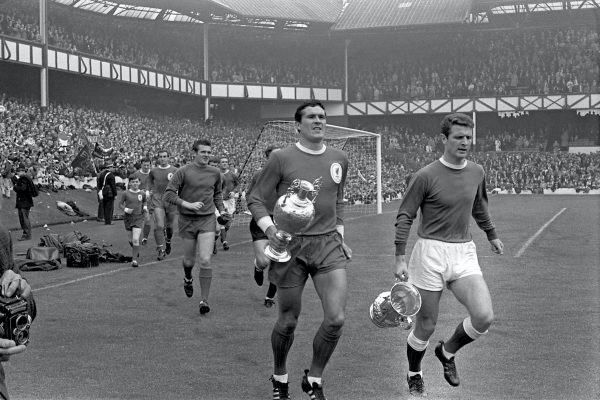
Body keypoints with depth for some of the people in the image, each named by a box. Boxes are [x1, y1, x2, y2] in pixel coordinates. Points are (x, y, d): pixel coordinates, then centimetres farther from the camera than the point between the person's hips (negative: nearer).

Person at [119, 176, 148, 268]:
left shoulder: (142, 193, -1)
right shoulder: (126, 193, -5)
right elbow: (120, 204, 2)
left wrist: (145, 207, 1)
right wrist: (125, 209, -16)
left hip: (139, 218, -1)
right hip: (128, 218, 1)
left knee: (136, 240, -14)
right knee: (131, 239, 14)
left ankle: (134, 259, -6)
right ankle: (136, 250, 46)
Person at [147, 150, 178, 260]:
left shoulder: (174, 170, -2)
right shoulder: (153, 171, 5)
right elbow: (150, 179, 23)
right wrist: (151, 189, 13)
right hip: (157, 199, 0)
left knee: (169, 225, 12)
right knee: (159, 225, -14)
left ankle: (168, 242, 42)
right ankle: (160, 249, -12)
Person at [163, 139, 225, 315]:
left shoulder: (215, 173, 5)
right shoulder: (183, 172, -7)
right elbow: (169, 194, -9)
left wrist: (221, 210, 9)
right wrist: (188, 204, -19)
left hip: (207, 220, 1)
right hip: (187, 221, -1)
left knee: (205, 261, -12)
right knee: (189, 261, 11)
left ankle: (204, 300, -3)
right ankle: (188, 279, 48)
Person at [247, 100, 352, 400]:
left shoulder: (339, 159, 8)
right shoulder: (282, 158, -5)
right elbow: (256, 198, -1)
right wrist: (269, 229, -16)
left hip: (328, 244, 3)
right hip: (290, 245, -3)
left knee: (336, 319, -9)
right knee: (288, 322, 6)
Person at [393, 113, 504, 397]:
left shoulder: (477, 173, 6)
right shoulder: (426, 176, -10)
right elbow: (405, 216, -6)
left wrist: (492, 235, 34)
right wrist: (400, 258, -11)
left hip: (464, 252, 4)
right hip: (430, 253, -4)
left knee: (484, 316, -14)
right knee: (426, 325, 3)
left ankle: (447, 351, 16)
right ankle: (414, 376, 30)